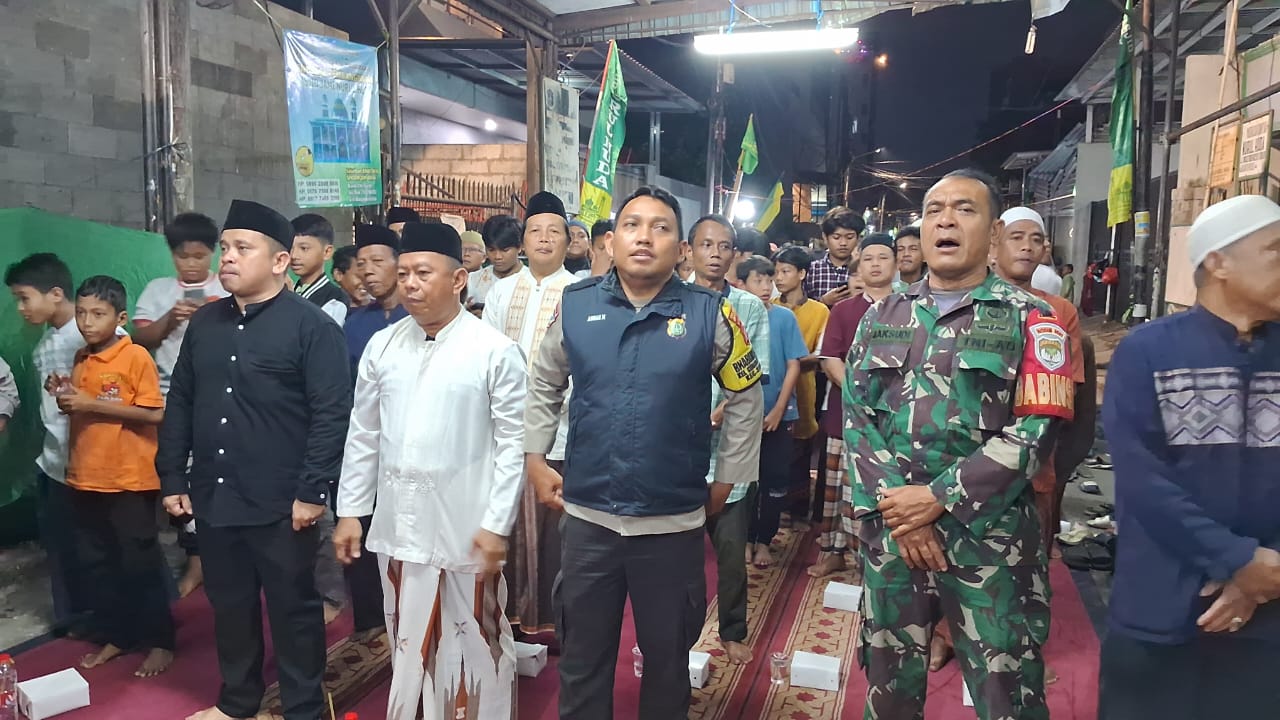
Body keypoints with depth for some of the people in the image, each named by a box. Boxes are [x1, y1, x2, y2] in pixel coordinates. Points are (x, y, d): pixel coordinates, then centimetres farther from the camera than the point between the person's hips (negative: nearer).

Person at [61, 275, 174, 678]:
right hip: (85, 478, 7)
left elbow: (155, 413, -18)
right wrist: (68, 403, -2)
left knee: (141, 564, 3)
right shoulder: (80, 360, 9)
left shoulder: (136, 357, -11)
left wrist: (92, 404, -19)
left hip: (130, 480, -7)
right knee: (97, 564, 15)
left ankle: (159, 642, 16)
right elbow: (83, 414, 20)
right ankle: (114, 636, 30)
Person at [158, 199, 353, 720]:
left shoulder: (312, 326, -10)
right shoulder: (204, 322, 9)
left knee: (293, 608, 8)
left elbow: (332, 414, -14)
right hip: (213, 498, 6)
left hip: (281, 503, -6)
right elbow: (180, 404, 14)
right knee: (229, 605, 19)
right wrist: (172, 478, 11)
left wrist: (312, 491, -17)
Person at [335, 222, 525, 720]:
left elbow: (513, 443, -8)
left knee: (475, 641, 9)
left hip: (465, 527, -4)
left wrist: (497, 523, -11)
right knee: (409, 642, 17)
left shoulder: (495, 350, -8)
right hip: (398, 524, 4)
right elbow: (363, 435, 10)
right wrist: (350, 511, 9)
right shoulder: (383, 346, 5)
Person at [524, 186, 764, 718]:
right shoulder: (575, 305, -3)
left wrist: (726, 481, 5)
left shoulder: (710, 314, -7)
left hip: (674, 522, -1)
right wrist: (534, 459, 8)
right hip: (587, 517, 1)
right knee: (582, 659, 19)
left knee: (667, 658, 19)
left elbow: (745, 400, 4)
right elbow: (542, 387, 11)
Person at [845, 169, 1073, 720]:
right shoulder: (882, 318, 10)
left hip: (991, 540, -3)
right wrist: (897, 509, -10)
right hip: (890, 533, 3)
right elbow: (856, 420, 3)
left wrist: (938, 497, -16)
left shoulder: (1028, 320, 0)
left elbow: (1034, 430, -10)